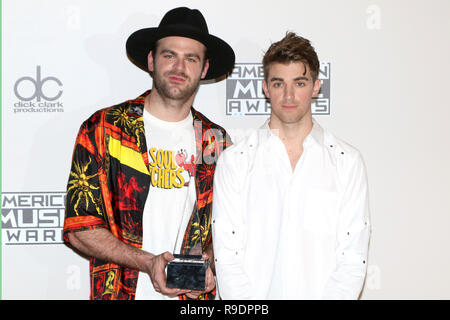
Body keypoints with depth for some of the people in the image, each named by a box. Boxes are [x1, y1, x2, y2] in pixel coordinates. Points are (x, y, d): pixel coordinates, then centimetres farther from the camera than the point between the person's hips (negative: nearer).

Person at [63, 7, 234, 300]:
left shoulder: (216, 141, 2)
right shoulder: (103, 129, -7)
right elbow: (79, 227, -9)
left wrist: (208, 262, -11)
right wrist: (148, 262, -19)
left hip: (195, 295, 2)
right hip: (121, 292, -2)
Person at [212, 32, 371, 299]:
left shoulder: (347, 161, 7)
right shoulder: (234, 161, 6)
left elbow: (353, 259, 3)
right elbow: (227, 257, 1)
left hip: (321, 293, 1)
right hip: (256, 294, 0)